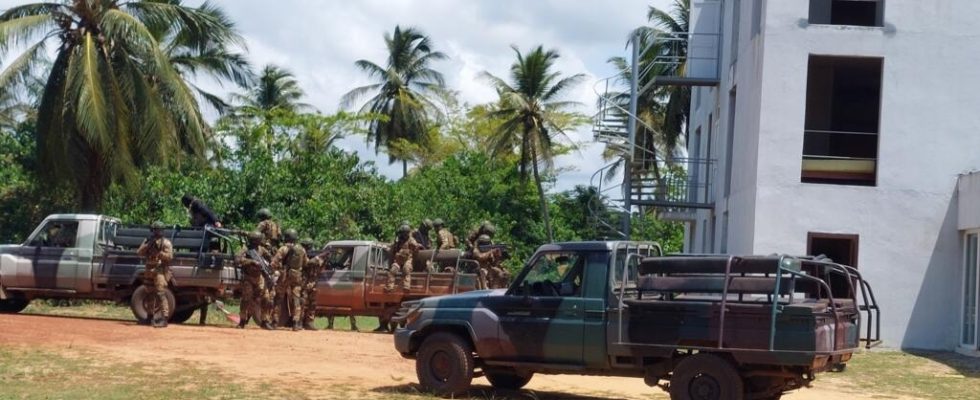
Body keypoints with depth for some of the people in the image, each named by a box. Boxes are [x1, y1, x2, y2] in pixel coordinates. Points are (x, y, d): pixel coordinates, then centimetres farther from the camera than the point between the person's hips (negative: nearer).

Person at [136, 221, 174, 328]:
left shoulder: (166, 242, -2)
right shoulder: (148, 241, 14)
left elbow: (169, 256, -11)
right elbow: (139, 253, 3)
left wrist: (159, 252, -23)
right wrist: (147, 245, -11)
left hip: (160, 271, -6)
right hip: (149, 271, 6)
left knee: (161, 294, -17)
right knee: (150, 295, 15)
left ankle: (164, 318, -22)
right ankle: (150, 316, 28)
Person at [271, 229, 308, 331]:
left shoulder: (283, 249, -10)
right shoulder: (302, 250, 5)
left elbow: (274, 264, -14)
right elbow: (305, 264, 13)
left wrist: (280, 267, 5)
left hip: (285, 277, -3)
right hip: (297, 277, 3)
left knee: (279, 299, 6)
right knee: (296, 299, 6)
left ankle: (275, 321, 4)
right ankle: (296, 323, 0)